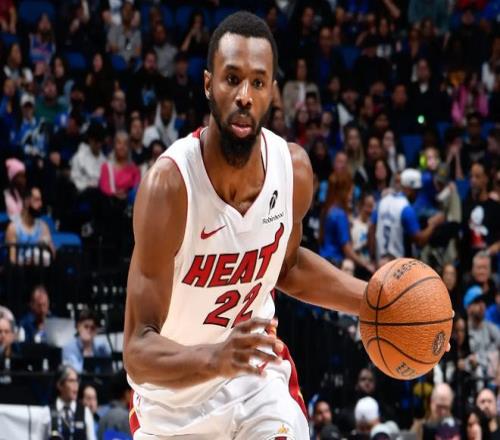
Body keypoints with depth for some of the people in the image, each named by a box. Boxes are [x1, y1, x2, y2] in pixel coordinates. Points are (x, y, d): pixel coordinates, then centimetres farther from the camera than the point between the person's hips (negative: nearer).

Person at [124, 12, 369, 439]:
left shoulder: (294, 167, -12)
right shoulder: (169, 184, -28)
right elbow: (137, 352, -30)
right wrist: (215, 358, -49)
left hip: (260, 378, 3)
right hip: (174, 401, -2)